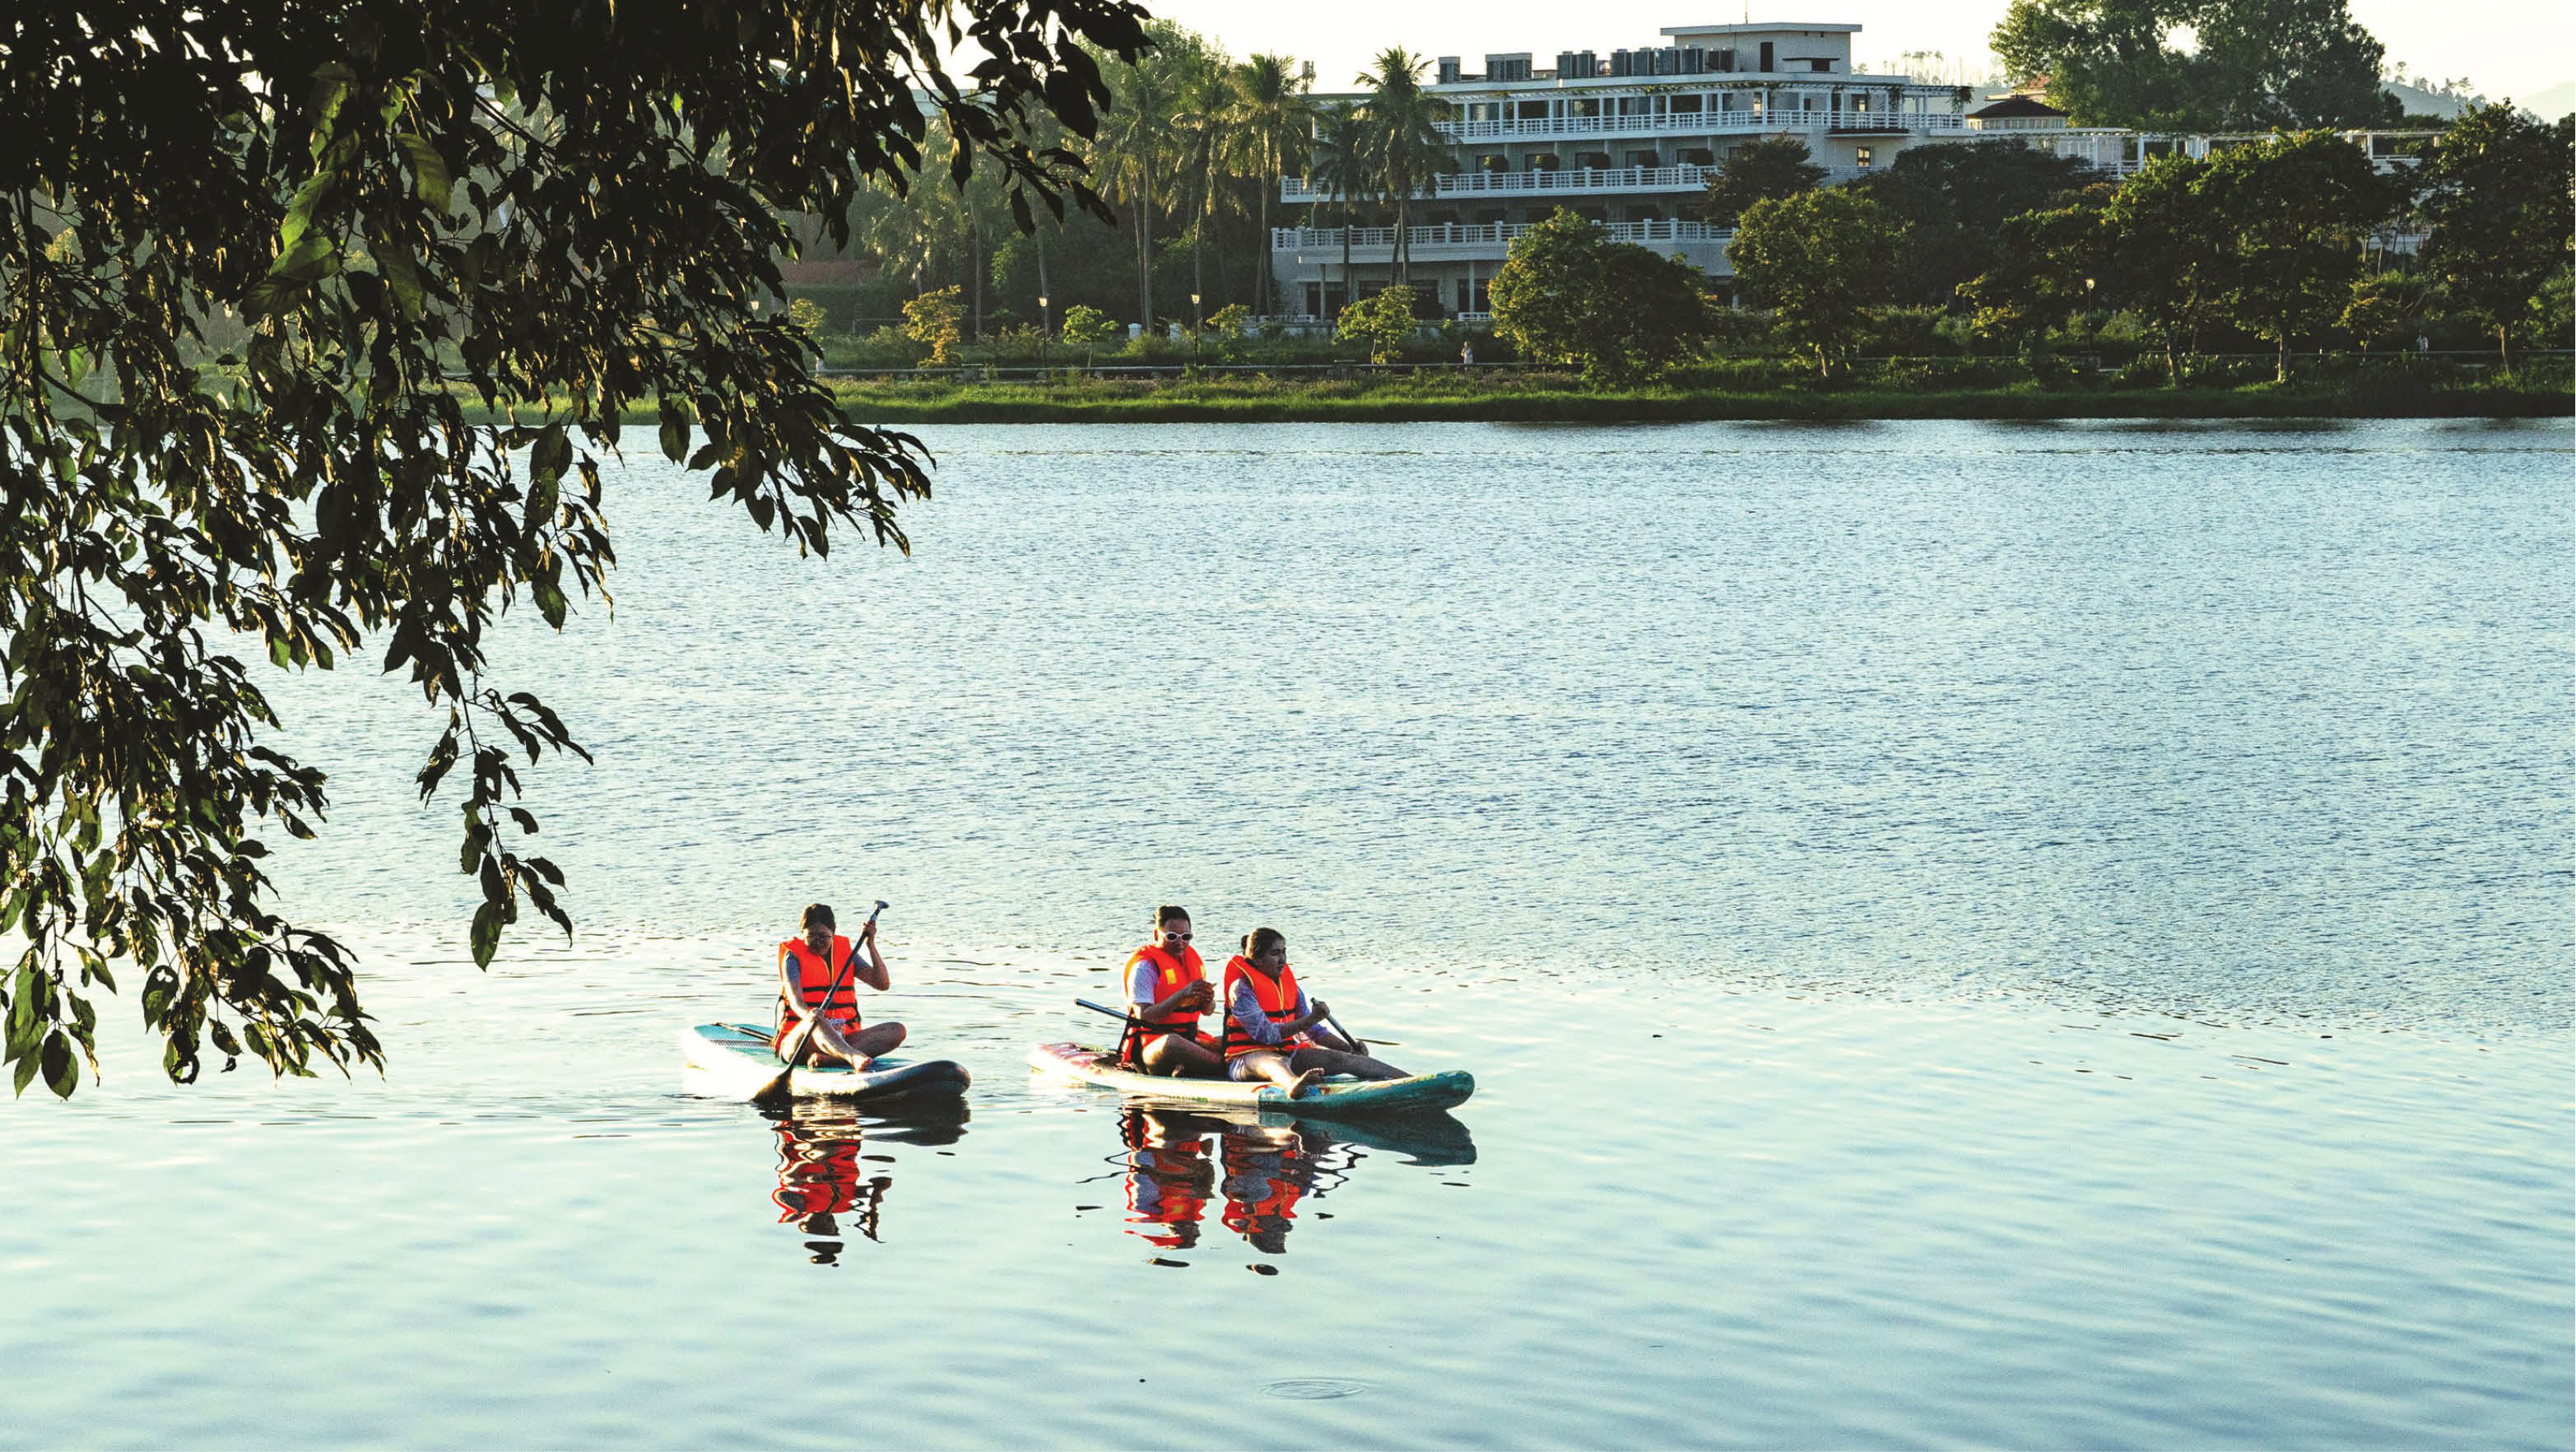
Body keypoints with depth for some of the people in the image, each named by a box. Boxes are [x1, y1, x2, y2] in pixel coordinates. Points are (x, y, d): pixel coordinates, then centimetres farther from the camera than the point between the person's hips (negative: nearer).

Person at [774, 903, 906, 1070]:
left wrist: (871, 945, -6)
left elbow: (882, 984, 3)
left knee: (897, 1031, -18)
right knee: (818, 1021, -39)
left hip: (842, 1037, 5)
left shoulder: (846, 953, 13)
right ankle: (853, 1057, -71)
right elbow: (795, 999, -17)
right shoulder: (793, 957, 1)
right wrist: (808, 1014, -39)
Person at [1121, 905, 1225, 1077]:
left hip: (1190, 1037, 7)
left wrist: (1207, 1000, -9)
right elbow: (1143, 1015, -19)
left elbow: (1207, 1011, 17)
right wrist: (1182, 995, -29)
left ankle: (1184, 1069, -23)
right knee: (1172, 1043, -41)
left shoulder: (1192, 958, 13)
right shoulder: (1145, 966, -9)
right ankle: (1224, 1066, -29)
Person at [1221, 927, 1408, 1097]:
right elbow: (1265, 1034, -21)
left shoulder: (1289, 984, 13)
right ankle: (1293, 1086, -81)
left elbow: (1314, 1031, 17)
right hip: (1247, 1058, -8)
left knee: (1340, 1058, -13)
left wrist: (1349, 1048, 2)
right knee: (1277, 1062, -42)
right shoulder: (1242, 988, -11)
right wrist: (1311, 1019, -25)